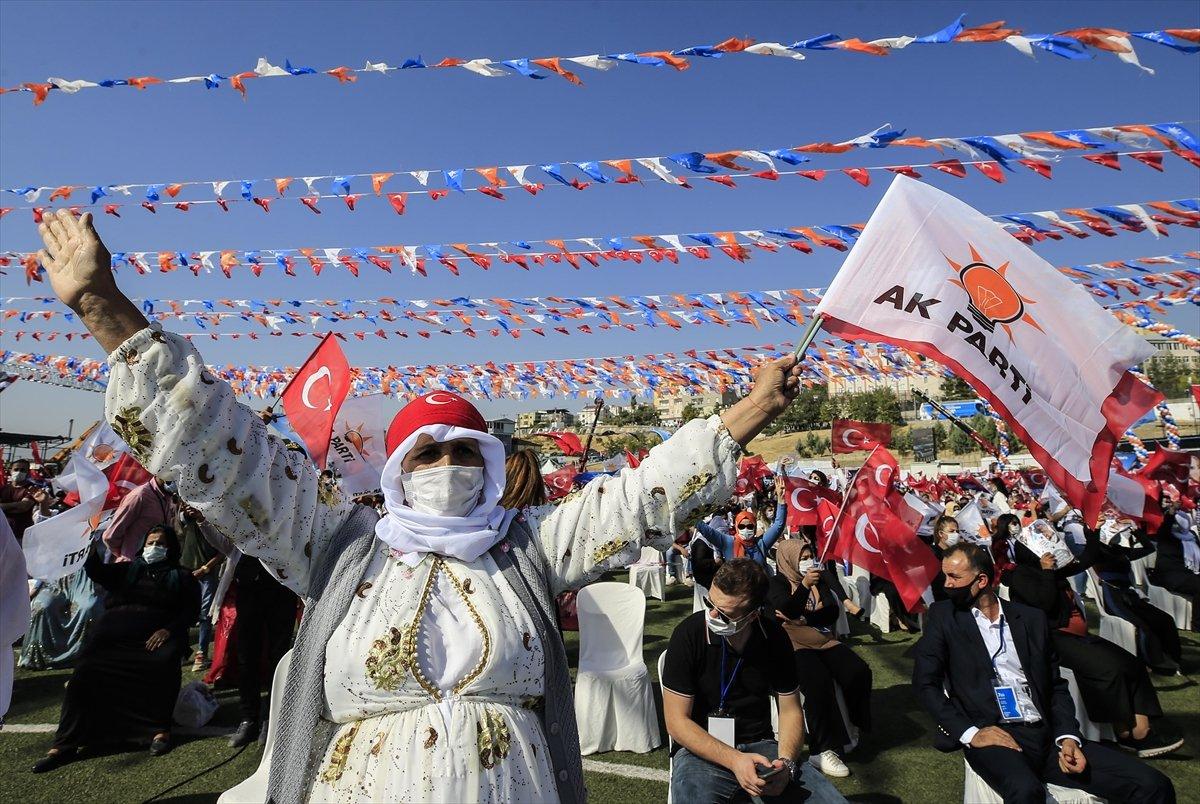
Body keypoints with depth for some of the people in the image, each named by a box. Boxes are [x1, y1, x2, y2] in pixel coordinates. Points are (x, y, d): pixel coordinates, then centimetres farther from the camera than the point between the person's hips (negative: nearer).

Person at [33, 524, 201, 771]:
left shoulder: (182, 577, 17)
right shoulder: (129, 569, 26)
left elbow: (190, 611, 5)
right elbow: (96, 572, 8)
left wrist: (168, 630, -14)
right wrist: (92, 545, -10)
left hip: (156, 637, -3)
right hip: (116, 634, 3)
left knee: (163, 664, -34)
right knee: (86, 671, -22)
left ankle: (160, 729, -21)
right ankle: (65, 743, -14)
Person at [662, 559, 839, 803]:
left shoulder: (774, 637, -5)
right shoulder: (688, 634, -16)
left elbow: (790, 710, 3)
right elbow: (677, 721, -13)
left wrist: (785, 763, -16)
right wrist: (734, 760, -25)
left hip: (760, 745, 3)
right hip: (702, 749, -3)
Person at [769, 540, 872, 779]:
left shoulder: (819, 580, 17)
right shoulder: (778, 583, 2)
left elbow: (833, 612, 5)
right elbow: (786, 611, -15)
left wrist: (802, 619, -10)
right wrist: (804, 586, -27)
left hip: (823, 640, 5)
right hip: (794, 644, -5)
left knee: (859, 672, -20)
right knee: (819, 682, -32)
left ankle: (854, 726, 3)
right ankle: (822, 750, -25)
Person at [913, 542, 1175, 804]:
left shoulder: (1032, 619, 14)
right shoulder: (944, 615, 5)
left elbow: (1056, 687, 15)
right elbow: (925, 682, -2)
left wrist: (1068, 737, -3)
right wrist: (970, 733, -13)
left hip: (1047, 736, 4)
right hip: (991, 737, -4)